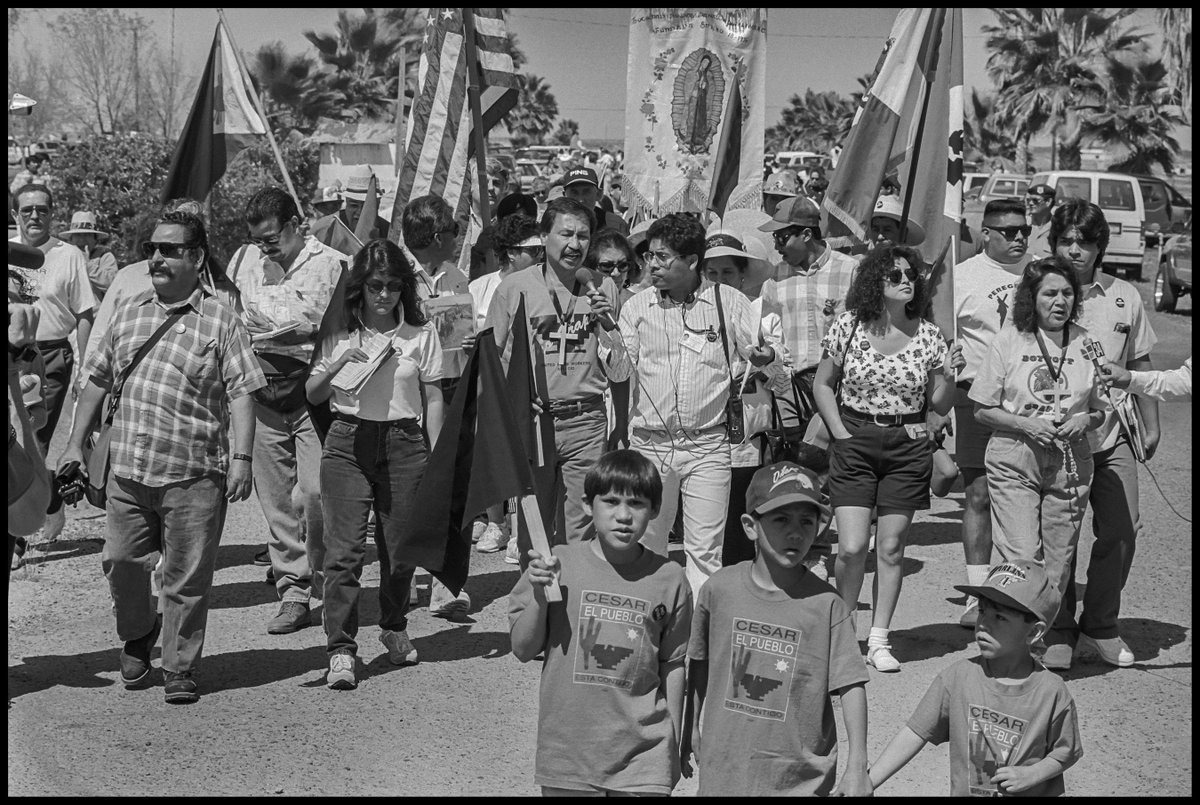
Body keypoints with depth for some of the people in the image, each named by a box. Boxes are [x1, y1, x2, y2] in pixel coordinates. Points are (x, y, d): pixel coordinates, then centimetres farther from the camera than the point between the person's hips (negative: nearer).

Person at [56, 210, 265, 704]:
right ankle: (137, 634, 36)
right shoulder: (129, 313, 12)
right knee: (120, 561, 8)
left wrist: (241, 457, -16)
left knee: (187, 579, 2)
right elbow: (97, 380, 19)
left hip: (194, 476, -4)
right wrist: (75, 444, 15)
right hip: (127, 469, 4)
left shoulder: (220, 321, -2)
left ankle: (179, 668, 17)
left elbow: (241, 394, -7)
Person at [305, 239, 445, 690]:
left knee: (399, 548, 8)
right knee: (344, 549, -6)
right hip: (348, 441, 0)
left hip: (404, 441, 0)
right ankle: (340, 651, -2)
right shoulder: (340, 332, 4)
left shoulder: (421, 332, 3)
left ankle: (394, 628, 33)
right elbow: (312, 395, 8)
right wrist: (338, 364, -11)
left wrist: (435, 459, 1)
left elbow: (433, 399, 6)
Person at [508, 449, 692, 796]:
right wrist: (538, 596, -16)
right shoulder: (558, 565, -5)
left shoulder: (669, 580, -4)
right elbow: (523, 650, -1)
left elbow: (672, 667, 5)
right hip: (566, 752, 0)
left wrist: (673, 746, 9)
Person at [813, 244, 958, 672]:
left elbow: (940, 405, 7)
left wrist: (948, 376, -13)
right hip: (854, 444, -1)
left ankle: (878, 640, 14)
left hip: (907, 447, 1)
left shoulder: (927, 335, 2)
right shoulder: (848, 327, 0)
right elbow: (822, 385, 9)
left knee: (891, 548, 3)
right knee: (852, 548, -8)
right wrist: (841, 433, -2)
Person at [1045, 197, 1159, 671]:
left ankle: (1100, 627, 19)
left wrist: (1151, 425, 15)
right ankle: (1059, 631, 13)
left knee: (1120, 533, 2)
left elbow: (1139, 365, 16)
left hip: (1113, 436, 3)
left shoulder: (1125, 297, 8)